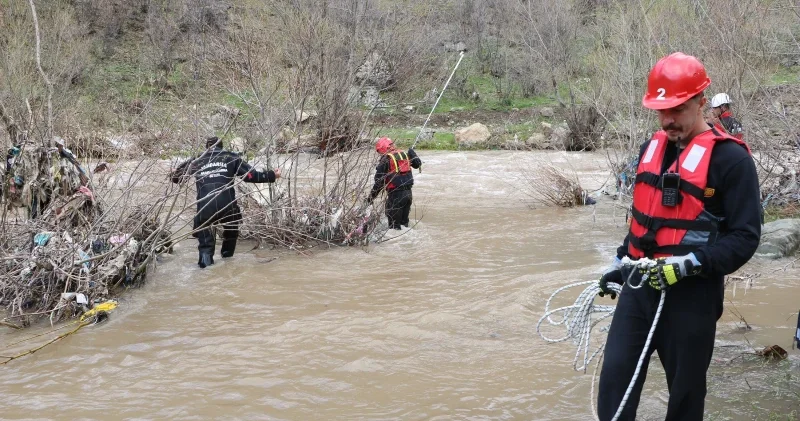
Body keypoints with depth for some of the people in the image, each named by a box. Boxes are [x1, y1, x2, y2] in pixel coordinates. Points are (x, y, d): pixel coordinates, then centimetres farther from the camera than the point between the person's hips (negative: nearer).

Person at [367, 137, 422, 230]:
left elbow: (379, 181, -8)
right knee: (404, 221, 18)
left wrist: (371, 197, -3)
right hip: (408, 192, 7)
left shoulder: (385, 159, -7)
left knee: (394, 224, 0)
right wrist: (412, 153, 39)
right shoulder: (405, 155, 10)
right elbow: (418, 164, 24)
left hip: (395, 194, -7)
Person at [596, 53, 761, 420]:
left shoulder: (730, 158, -12)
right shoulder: (651, 148, 11)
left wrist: (690, 265, -23)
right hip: (639, 287, 6)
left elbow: (745, 237, -13)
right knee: (614, 383, 4)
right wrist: (621, 262, 21)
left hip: (690, 297, -6)